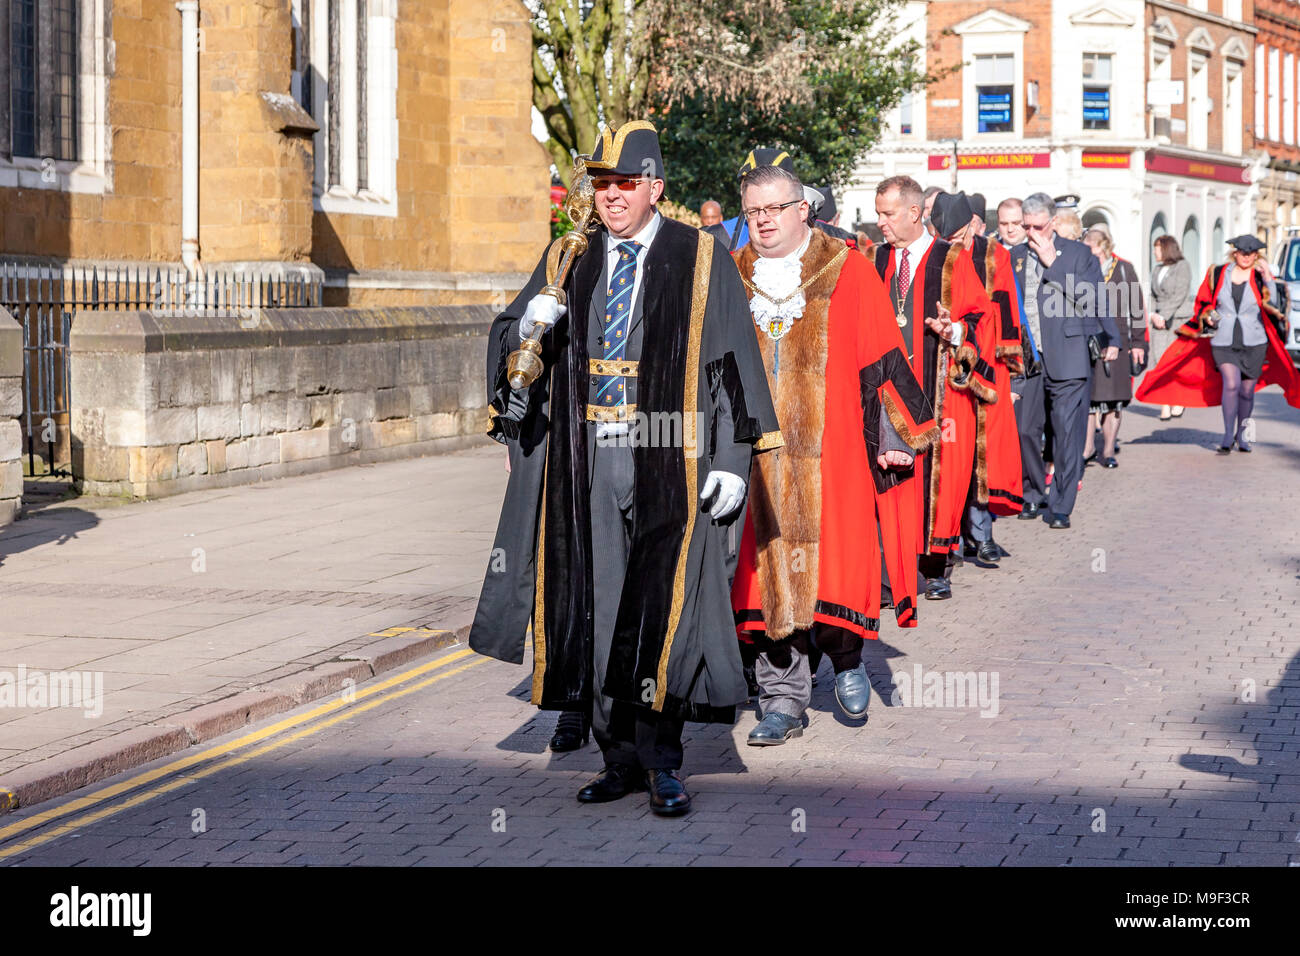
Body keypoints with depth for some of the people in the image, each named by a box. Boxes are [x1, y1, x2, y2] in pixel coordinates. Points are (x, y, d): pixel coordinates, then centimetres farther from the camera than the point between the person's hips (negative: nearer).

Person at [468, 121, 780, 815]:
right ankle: (621, 758, 16)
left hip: (667, 461, -4)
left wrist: (733, 460, -9)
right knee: (596, 610, 6)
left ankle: (660, 759, 3)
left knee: (661, 612, -8)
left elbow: (732, 362, -1)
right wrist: (528, 325, -11)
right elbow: (506, 344, 14)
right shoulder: (568, 261, 13)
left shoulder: (700, 260, 2)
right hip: (585, 459, 4)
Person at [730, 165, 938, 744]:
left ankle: (845, 656, 22)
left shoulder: (847, 272, 3)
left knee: (832, 562, -6)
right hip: (756, 455, 2)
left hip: (830, 451, -2)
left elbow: (881, 359, 2)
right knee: (770, 568, 1)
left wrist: (893, 435, -1)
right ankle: (783, 698, 7)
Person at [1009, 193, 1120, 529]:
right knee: (1025, 432, 4)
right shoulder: (1015, 257, 12)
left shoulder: (1078, 253, 3)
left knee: (1067, 435, -3)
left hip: (1066, 361, -3)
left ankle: (1060, 507, 4)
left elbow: (1090, 298, -10)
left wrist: (1052, 262, -12)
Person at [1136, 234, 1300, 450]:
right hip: (1223, 342, -1)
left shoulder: (1260, 278, 1)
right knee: (1231, 384, -20)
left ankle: (1241, 434, 28)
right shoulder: (1218, 273, 5)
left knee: (1246, 391, 7)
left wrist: (1267, 277, -22)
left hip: (1253, 343, 1)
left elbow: (1272, 304, -14)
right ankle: (1227, 436, -14)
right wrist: (1207, 316, -1)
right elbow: (1203, 302, 16)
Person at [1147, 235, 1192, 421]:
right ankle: (1164, 407, -8)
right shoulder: (1157, 270, 16)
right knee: (1160, 359, -6)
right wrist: (1153, 315, -2)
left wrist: (1163, 316, -14)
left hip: (1179, 318, -5)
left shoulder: (1182, 267, -4)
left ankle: (1179, 402, 10)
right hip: (1159, 319, 5)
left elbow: (1179, 296, -12)